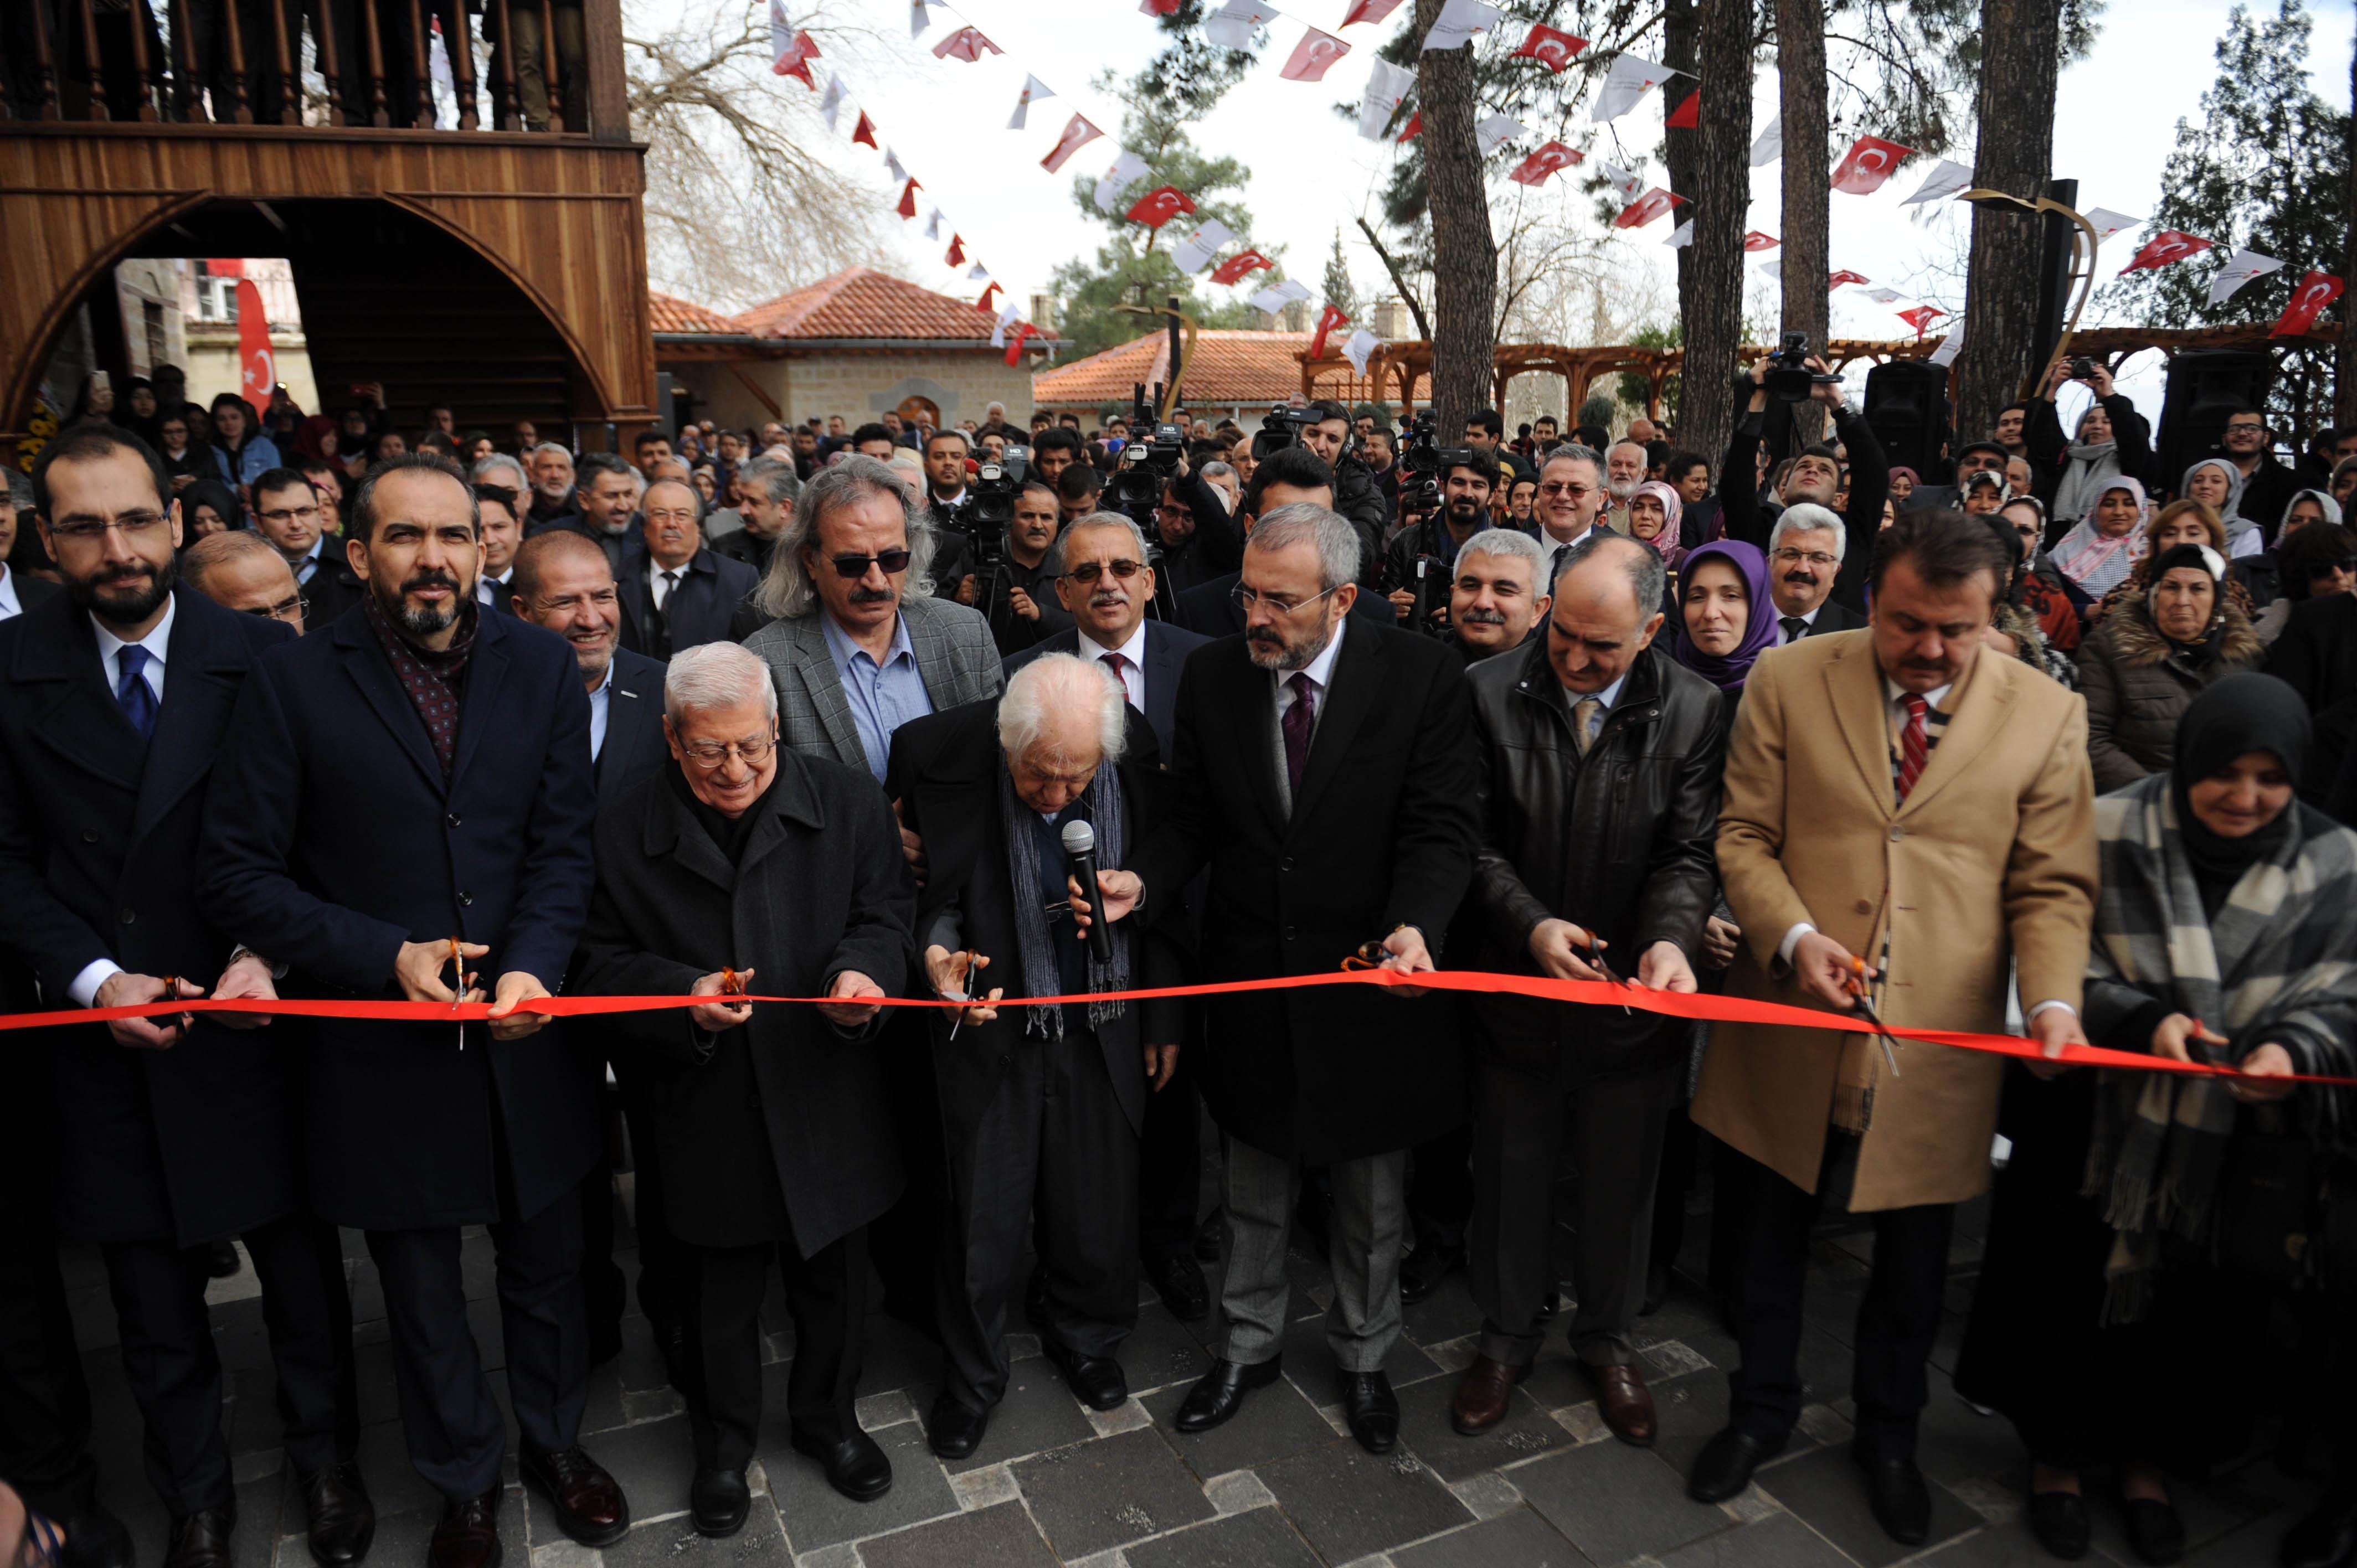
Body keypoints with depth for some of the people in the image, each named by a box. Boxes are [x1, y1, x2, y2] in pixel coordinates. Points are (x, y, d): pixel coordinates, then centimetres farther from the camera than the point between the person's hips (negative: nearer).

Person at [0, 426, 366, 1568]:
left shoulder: (262, 655, -6)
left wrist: (268, 954, -17)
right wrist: (93, 977, -12)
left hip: (251, 1018, -1)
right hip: (104, 1039, 2)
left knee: (300, 1268, 13)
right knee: (153, 1302, 16)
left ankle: (326, 1463, 36)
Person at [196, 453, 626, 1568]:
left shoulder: (541, 667, -2)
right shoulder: (291, 684, -8)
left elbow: (566, 843, -3)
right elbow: (236, 871, -7)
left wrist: (532, 965, -19)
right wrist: (387, 956, -17)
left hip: (528, 1038, 2)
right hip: (383, 1047, -1)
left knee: (546, 1268, 20)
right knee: (423, 1295, 18)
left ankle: (554, 1441, 45)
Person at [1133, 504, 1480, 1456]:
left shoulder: (1422, 678, -13)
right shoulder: (1212, 676, -4)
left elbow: (1439, 831, -15)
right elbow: (1193, 821, 2)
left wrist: (1415, 925, -34)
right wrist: (1142, 879, -18)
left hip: (1372, 984, -2)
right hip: (1250, 984, 2)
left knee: (1371, 1201, 19)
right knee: (1254, 1194, 21)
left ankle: (1363, 1357, 45)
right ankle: (1249, 1349, 45)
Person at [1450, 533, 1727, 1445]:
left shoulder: (1693, 712, -7)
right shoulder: (1492, 694, -9)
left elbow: (1690, 854, -9)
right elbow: (1474, 840, -7)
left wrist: (1672, 939, -28)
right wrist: (1532, 924, -22)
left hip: (1632, 996, 1)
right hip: (1517, 986, 0)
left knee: (1621, 1183, 18)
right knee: (1511, 1176, 16)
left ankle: (1607, 1340, 43)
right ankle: (1507, 1336, 39)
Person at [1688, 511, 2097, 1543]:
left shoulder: (2047, 715, -2)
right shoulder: (1787, 683, -4)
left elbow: (2053, 886, -1)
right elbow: (1743, 834, -3)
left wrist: (2053, 998, -17)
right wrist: (1794, 934, -19)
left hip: (1939, 1041, 1)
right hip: (1791, 1029, 0)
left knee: (1914, 1257, 18)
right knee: (1772, 1237, 18)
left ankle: (1888, 1433, 43)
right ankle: (1762, 1408, 42)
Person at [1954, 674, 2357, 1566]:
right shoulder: (2110, 833, -12)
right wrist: (2144, 1019, -24)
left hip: (2224, 1145, 2)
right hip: (2095, 1123, -2)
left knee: (2189, 1304, 15)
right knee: (2079, 1290, 9)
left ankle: (2145, 1458, 39)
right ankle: (2060, 1454, 32)